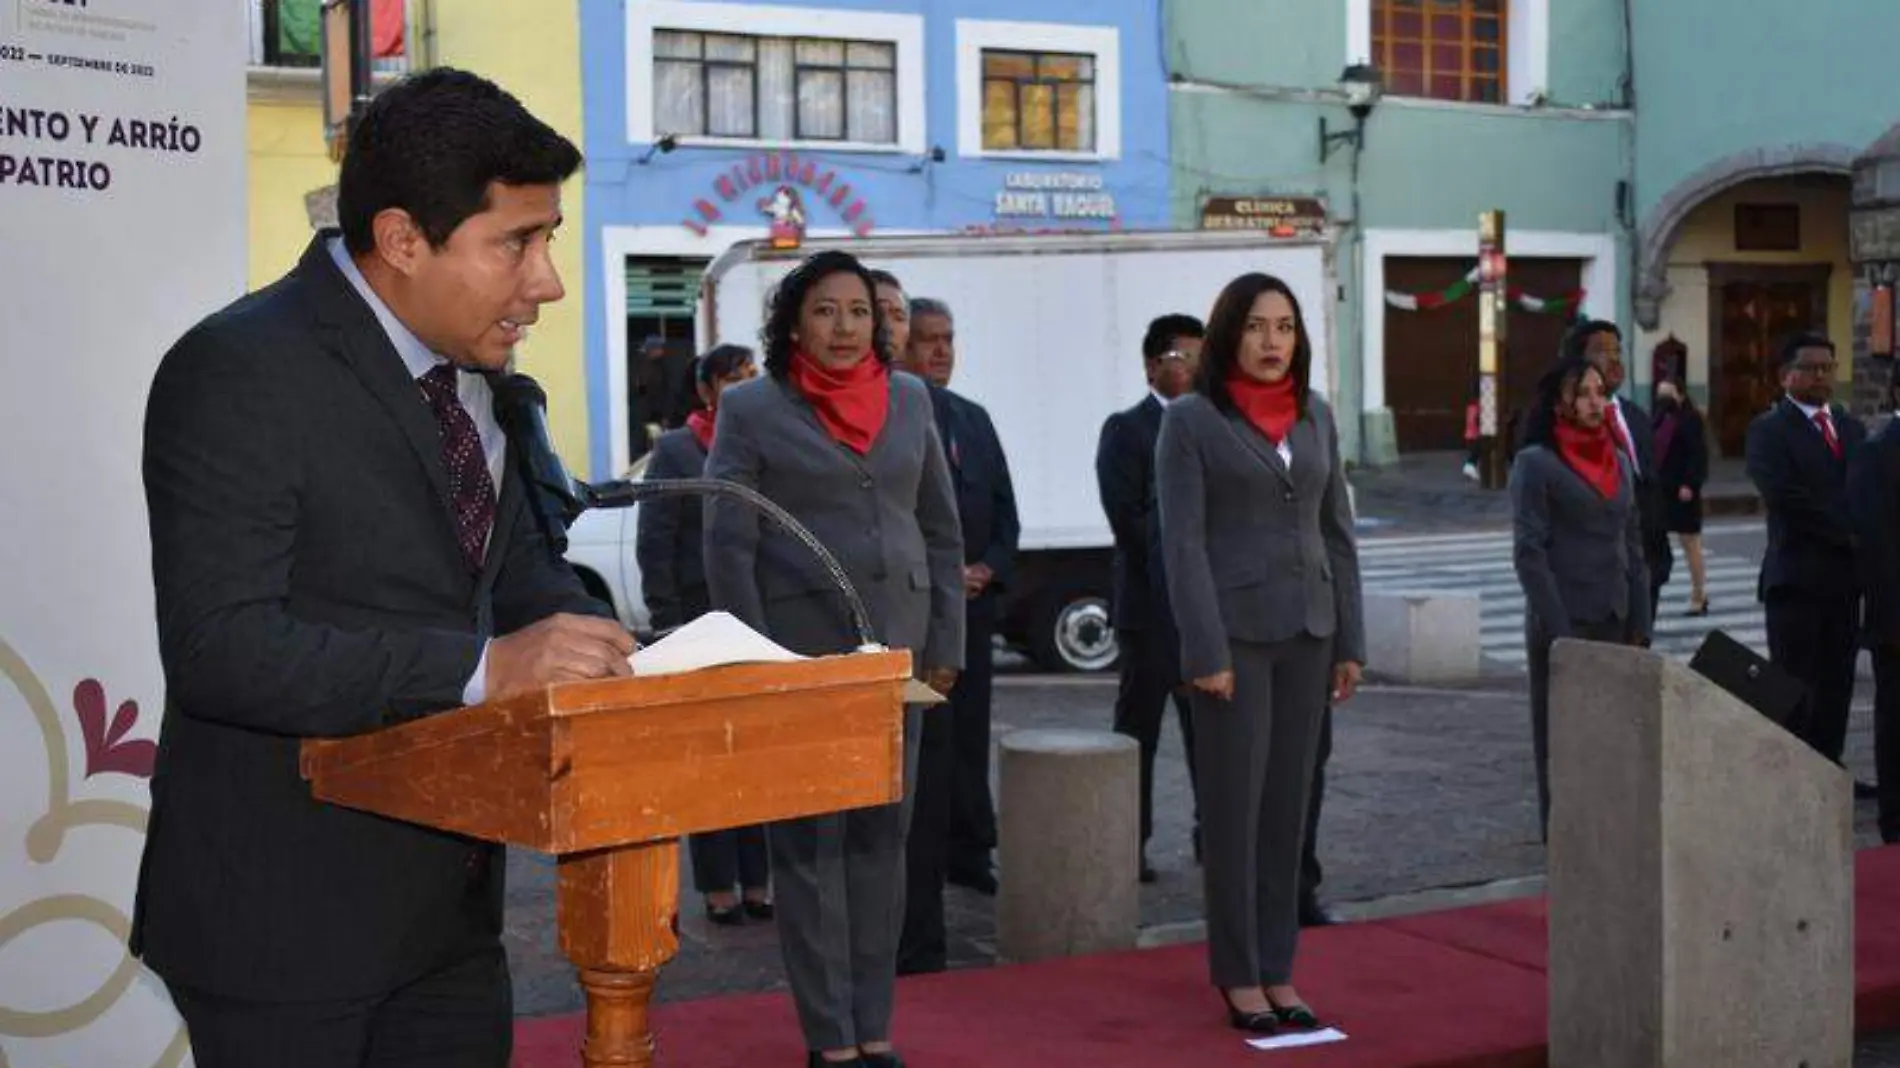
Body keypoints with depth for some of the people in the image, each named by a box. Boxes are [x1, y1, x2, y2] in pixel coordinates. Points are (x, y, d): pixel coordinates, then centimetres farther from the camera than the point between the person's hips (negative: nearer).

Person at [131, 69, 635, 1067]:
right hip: (282, 912, -8)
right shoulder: (239, 370, -18)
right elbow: (219, 646, -25)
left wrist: (605, 658, -5)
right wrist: (481, 666, -31)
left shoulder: (465, 366, 7)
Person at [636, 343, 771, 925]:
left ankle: (756, 882, 15)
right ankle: (718, 888, 11)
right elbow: (653, 544, -2)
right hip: (704, 622, -3)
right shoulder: (675, 449, 0)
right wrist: (668, 624, -8)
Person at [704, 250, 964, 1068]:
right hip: (801, 649, -4)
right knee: (809, 841, 0)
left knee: (882, 836, 8)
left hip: (897, 647, 4)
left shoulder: (910, 400, 9)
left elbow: (941, 530, 12)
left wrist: (945, 644, 6)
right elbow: (726, 544, -5)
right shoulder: (751, 409, -2)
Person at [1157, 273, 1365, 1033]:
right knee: (1234, 808, 0)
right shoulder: (1191, 420, -4)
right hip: (1237, 634, -5)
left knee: (1288, 805, 8)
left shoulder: (1316, 415, 10)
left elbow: (1337, 532, 12)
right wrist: (1206, 652, -15)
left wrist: (1350, 641, 7)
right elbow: (1182, 544, -9)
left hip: (1308, 633, 5)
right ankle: (1238, 976, 10)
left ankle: (1279, 970, 16)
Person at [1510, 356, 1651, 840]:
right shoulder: (1536, 463, -6)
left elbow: (1633, 546, 15)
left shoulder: (1619, 459, 13)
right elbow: (1529, 554, -11)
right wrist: (1560, 633, -15)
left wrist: (1639, 626, 8)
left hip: (1615, 620, 6)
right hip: (1564, 623, -6)